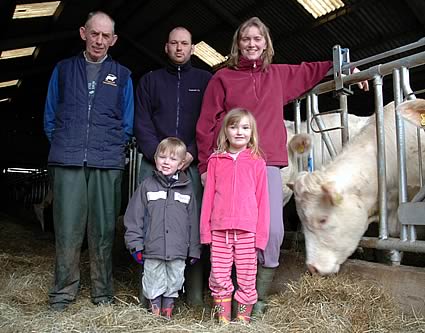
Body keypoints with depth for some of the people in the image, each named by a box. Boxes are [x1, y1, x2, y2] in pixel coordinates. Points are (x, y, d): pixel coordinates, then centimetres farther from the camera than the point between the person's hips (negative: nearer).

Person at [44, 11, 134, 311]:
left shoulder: (122, 75, 14)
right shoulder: (63, 69, 16)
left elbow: (127, 123, 14)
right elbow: (50, 115, 17)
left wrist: (113, 148, 6)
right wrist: (63, 145, 8)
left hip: (107, 163, 0)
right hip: (68, 162, 1)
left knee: (103, 229, 1)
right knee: (67, 228, -1)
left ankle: (103, 293, 14)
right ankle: (63, 292, 13)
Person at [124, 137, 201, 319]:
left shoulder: (187, 189, 5)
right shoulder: (147, 185, 1)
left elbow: (193, 221, 7)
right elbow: (134, 216, -1)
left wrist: (194, 250, 8)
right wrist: (135, 244, -5)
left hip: (178, 251, 1)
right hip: (152, 250, -1)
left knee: (174, 282, 13)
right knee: (154, 283, 11)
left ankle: (168, 307, 32)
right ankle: (155, 307, 31)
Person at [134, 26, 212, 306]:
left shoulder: (205, 80, 14)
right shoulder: (150, 80, 17)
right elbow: (142, 123, 7)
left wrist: (192, 154, -10)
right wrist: (158, 154, -8)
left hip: (193, 165, -1)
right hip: (154, 164, 1)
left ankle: (195, 293, 4)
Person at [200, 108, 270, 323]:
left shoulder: (257, 163, 3)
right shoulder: (215, 161, 6)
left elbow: (262, 200, 2)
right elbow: (208, 197, 6)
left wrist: (261, 233, 0)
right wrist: (205, 229, 4)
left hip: (247, 230, -1)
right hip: (220, 230, 1)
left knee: (247, 277, 7)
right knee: (219, 277, 6)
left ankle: (243, 318, 23)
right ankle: (223, 319, 21)